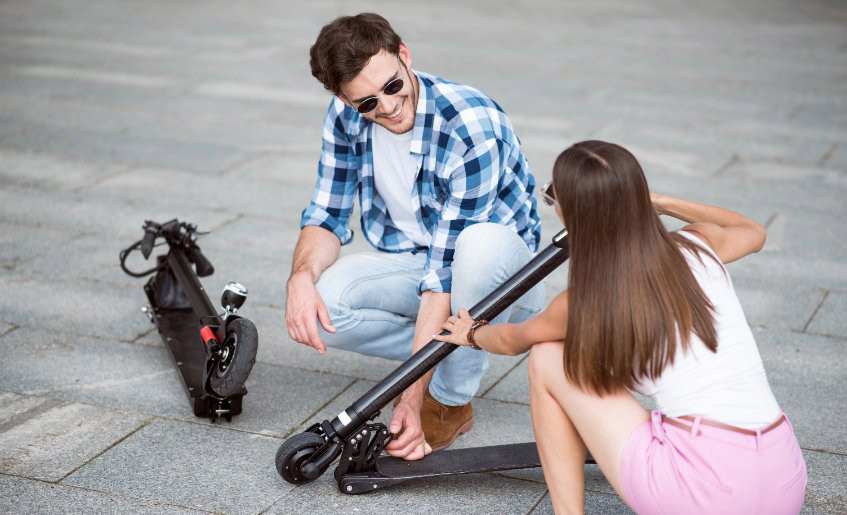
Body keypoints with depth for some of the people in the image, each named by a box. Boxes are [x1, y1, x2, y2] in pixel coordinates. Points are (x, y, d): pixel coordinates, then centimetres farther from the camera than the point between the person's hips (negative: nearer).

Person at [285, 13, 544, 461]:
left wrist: (412, 398, -34)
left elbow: (446, 270, -32)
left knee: (482, 243, -41)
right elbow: (327, 216, -3)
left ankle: (450, 400, -17)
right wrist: (302, 275, -28)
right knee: (316, 305, -26)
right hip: (407, 260, 5)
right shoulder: (345, 117, -11)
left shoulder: (472, 128, -30)